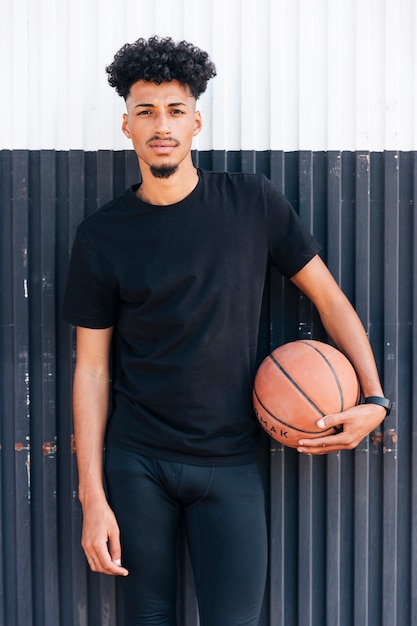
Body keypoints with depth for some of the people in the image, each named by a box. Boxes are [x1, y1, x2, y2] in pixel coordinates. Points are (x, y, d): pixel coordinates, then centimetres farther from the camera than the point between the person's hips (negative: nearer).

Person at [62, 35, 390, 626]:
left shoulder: (252, 202, -1)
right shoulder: (102, 236, -2)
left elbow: (329, 297, 5)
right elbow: (91, 368, 0)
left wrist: (374, 399, -6)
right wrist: (93, 498, -4)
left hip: (229, 464, 0)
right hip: (137, 462, 0)